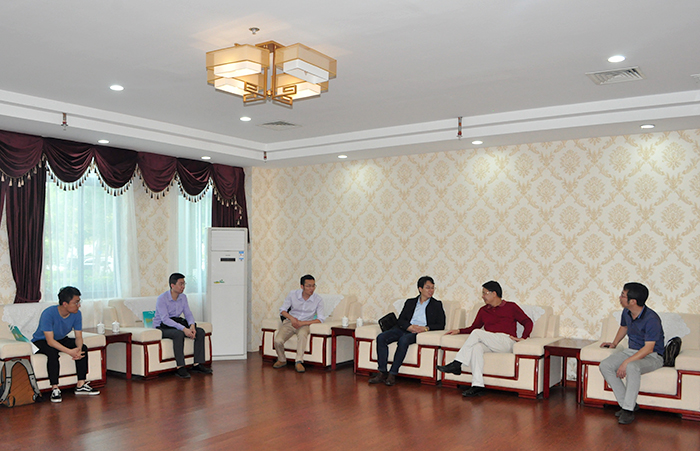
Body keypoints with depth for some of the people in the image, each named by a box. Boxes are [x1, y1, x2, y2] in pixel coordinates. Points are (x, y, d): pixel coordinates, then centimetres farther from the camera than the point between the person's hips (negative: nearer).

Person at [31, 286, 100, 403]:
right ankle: (55, 389, -28)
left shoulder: (76, 314, -15)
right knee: (52, 352, -36)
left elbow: (78, 336, -11)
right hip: (41, 341, -5)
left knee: (83, 348, -18)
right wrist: (70, 352, -44)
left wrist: (79, 348, -35)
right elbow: (50, 341, -34)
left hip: (61, 339, 5)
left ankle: (81, 385, -12)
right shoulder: (48, 314, -31)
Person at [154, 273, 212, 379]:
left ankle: (197, 364, -10)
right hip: (162, 327, -7)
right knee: (179, 334, -38)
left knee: (200, 331, -12)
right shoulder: (162, 299, -19)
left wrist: (192, 325, -21)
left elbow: (188, 314, 2)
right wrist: (184, 329, -35)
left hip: (176, 323, 7)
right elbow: (165, 319, -27)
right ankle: (180, 368, -34)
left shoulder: (183, 297, 3)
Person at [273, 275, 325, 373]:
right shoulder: (293, 294, -6)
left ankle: (299, 362, -30)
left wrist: (302, 323, -22)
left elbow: (320, 319, -13)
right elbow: (282, 310, 3)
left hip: (305, 324, -2)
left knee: (302, 333, -39)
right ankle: (282, 360, 6)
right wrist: (291, 318, -18)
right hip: (290, 322, 2)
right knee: (278, 341, -24)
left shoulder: (318, 300, -10)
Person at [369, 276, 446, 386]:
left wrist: (425, 328, -13)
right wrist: (410, 326, -10)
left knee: (403, 340, -37)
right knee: (381, 337, -22)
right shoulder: (410, 302, 23)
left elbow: (441, 325, 5)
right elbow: (400, 320, 12)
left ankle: (392, 374, -30)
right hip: (404, 329, 4)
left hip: (419, 332, -4)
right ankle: (382, 373, -22)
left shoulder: (437, 305, 16)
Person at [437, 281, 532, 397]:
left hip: (507, 342, -4)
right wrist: (459, 330, 9)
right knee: (476, 347, -32)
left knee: (477, 333, -26)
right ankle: (477, 385, -40)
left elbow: (528, 322, 8)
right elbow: (473, 327, 25)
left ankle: (456, 364, -27)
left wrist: (523, 337, -7)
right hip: (489, 344, 4)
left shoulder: (511, 307, 12)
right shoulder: (483, 310, 26)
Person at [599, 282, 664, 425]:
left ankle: (628, 409, -25)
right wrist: (614, 343, 27)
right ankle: (628, 403, -11)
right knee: (605, 366, -17)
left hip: (652, 356, -7)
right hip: (632, 350, 8)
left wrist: (626, 362, -32)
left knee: (632, 367, -40)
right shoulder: (626, 312, 1)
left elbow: (648, 348, -27)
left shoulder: (651, 319, -24)